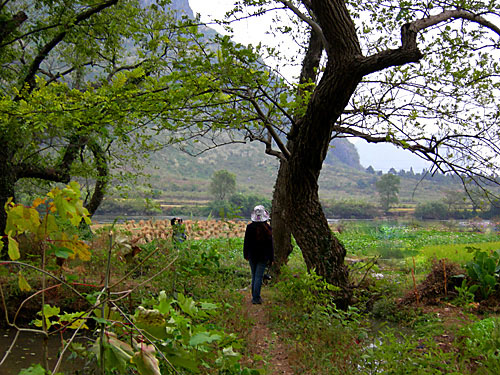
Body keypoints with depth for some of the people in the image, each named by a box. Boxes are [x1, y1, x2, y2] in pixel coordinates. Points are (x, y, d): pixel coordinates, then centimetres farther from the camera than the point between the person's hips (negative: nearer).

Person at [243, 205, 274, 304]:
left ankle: (255, 296, 23)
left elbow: (246, 242, 1)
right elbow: (270, 244, -4)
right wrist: (271, 258, 3)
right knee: (259, 276, 0)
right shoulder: (267, 228, -10)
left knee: (254, 276, 16)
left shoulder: (249, 227, -6)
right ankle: (256, 298, -3)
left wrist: (246, 255, 13)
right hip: (263, 256, -2)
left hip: (252, 255, 2)